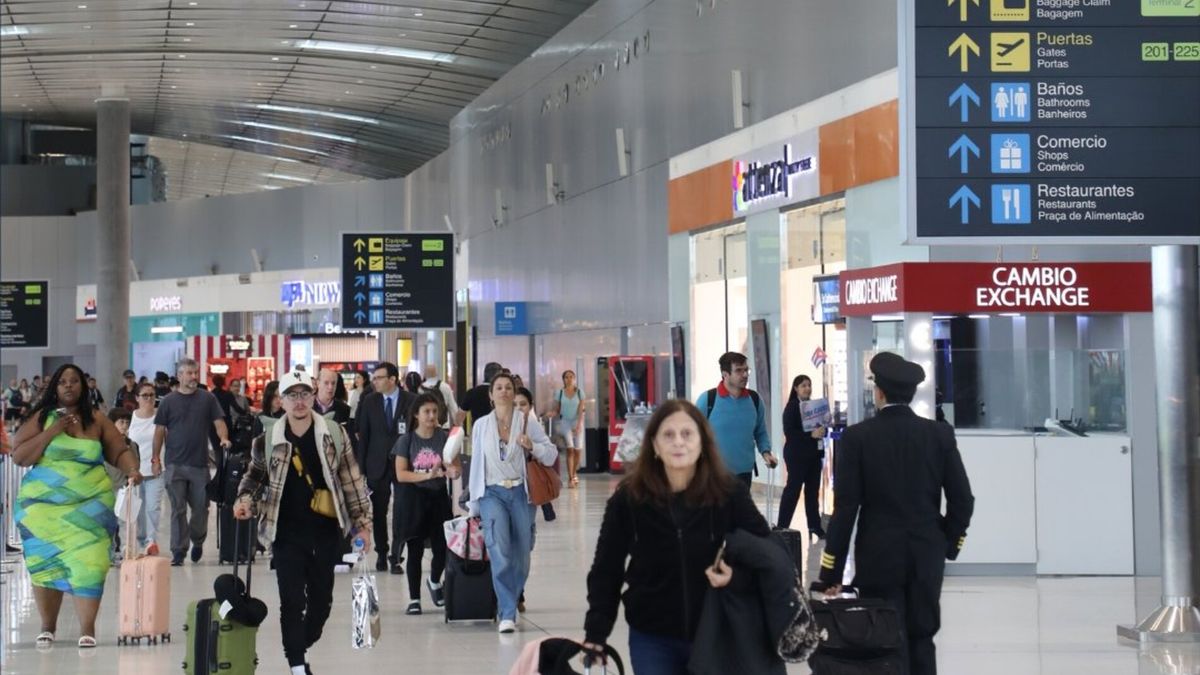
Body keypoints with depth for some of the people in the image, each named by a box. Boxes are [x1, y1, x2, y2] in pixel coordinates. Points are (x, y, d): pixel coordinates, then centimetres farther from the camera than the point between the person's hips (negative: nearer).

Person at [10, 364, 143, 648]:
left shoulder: (97, 421, 8)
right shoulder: (40, 418, 5)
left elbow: (120, 452, 8)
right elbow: (19, 456, -2)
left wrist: (132, 470, -13)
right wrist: (53, 431, -10)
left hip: (89, 504, 0)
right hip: (45, 504, 0)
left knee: (87, 562, -12)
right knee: (46, 563, 3)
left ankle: (87, 629, -9)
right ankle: (47, 627, 16)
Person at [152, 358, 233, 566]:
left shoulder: (207, 399, 5)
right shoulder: (169, 401, 4)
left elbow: (219, 422, 3)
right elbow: (160, 431, 5)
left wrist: (224, 438, -18)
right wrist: (156, 459, 0)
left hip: (200, 463, 1)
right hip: (174, 464, -1)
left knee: (201, 508, 7)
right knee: (178, 510, 0)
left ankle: (197, 541, 31)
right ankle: (178, 551, 4)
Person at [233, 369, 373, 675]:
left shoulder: (334, 434, -3)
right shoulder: (268, 439, -5)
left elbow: (352, 480, 3)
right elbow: (255, 474, 14)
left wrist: (362, 522, 2)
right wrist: (245, 499, -5)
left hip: (326, 531, 2)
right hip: (287, 533, -1)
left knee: (322, 599, 10)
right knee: (292, 600, -4)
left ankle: (300, 648, 31)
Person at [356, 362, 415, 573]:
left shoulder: (410, 401, -4)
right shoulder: (369, 401, 2)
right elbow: (363, 436, 4)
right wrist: (361, 467, -1)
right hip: (377, 465, 2)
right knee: (378, 512, 7)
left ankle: (396, 556, 8)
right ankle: (382, 554, 20)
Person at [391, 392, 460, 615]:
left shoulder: (445, 437, 1)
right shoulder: (406, 440, -3)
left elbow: (456, 467, 0)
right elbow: (401, 474, -8)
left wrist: (453, 471, -24)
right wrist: (427, 475, -21)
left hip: (438, 496, 1)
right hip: (413, 498, -1)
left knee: (442, 547, 0)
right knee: (415, 550, 2)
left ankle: (434, 582, 31)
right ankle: (414, 599, 12)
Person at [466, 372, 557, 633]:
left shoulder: (527, 423, 3)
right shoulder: (481, 425, 7)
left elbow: (552, 455, 5)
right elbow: (477, 463, 13)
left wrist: (532, 447, -15)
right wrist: (474, 502, 16)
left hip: (520, 493, 1)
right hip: (492, 492, -1)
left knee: (521, 556, 5)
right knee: (500, 552, -17)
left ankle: (510, 605, 28)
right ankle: (507, 614, -17)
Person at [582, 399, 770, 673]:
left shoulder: (730, 493, -9)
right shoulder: (628, 498, -7)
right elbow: (606, 571, -1)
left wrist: (738, 573, -19)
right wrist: (595, 634, -7)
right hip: (652, 638, 0)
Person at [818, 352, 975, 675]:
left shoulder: (857, 437, -9)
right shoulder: (940, 434, -2)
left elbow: (845, 508, -9)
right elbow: (962, 499, 0)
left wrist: (832, 571, -4)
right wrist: (948, 545, 15)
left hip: (879, 558, -2)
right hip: (927, 557, 3)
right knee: (921, 642, 12)